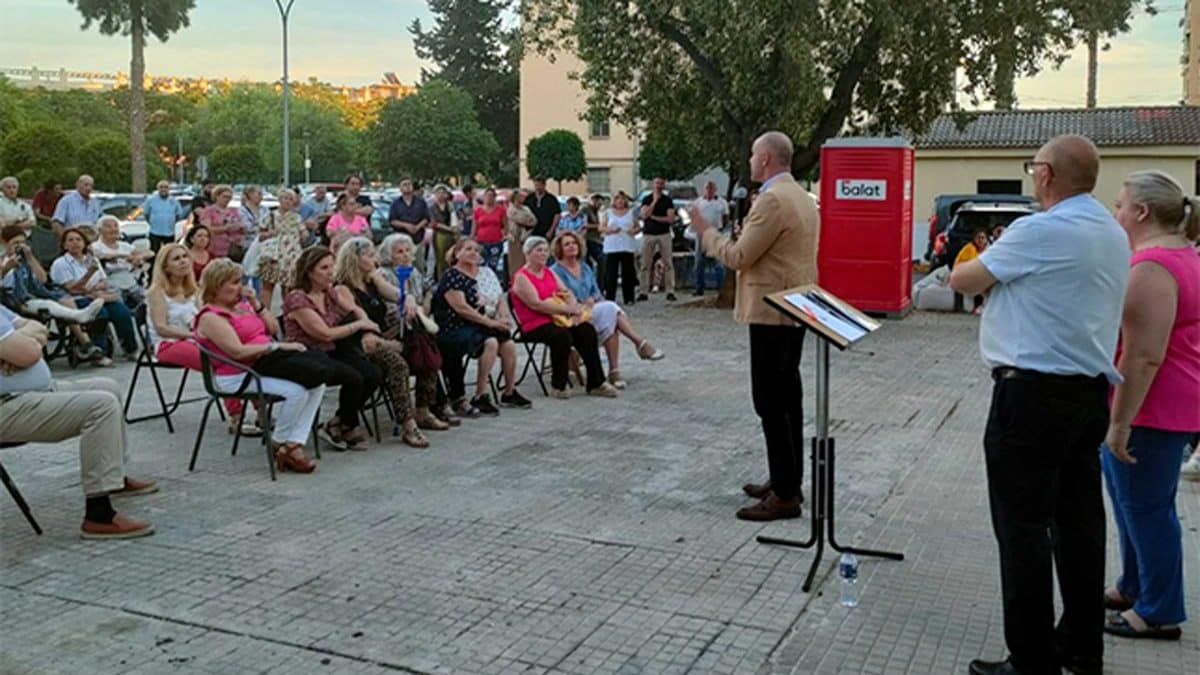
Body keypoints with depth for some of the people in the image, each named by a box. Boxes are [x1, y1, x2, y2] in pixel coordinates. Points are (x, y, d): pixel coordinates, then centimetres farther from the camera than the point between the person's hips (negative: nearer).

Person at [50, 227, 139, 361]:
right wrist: (89, 273, -20)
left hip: (100, 297, 5)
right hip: (79, 301, -5)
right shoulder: (60, 264, 4)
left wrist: (95, 288, -10)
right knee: (101, 313, -36)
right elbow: (73, 289, -8)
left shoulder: (92, 260, 22)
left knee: (122, 312, -24)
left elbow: (105, 283, 13)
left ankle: (131, 350, -15)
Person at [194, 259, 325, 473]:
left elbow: (274, 329, 18)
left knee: (317, 382, -13)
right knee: (296, 390, -27)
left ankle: (294, 444, -12)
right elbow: (237, 351, -21)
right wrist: (278, 346, -18)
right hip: (238, 376, -8)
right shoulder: (211, 317, -10)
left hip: (266, 359, 8)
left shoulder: (242, 304, 16)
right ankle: (279, 443, -3)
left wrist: (256, 303, 5)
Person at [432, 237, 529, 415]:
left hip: (477, 326, 7)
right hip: (455, 329, -7)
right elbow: (461, 307, -17)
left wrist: (503, 315, -6)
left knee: (508, 343, -15)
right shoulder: (452, 276, -7)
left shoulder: (482, 273, 17)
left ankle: (510, 393, 1)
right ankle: (480, 397, -22)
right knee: (491, 342, -30)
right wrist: (490, 322, -18)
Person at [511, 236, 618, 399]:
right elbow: (536, 304, -18)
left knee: (587, 330, -14)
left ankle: (596, 383, -9)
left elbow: (566, 293, 13)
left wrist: (574, 308, -11)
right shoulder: (521, 277, -7)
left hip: (556, 319, 7)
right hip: (534, 325, -7)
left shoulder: (549, 272, 18)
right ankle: (558, 386, -17)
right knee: (562, 335, -33)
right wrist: (567, 309, -19)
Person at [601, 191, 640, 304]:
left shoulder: (631, 212, 15)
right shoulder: (607, 213, 12)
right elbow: (601, 227, 5)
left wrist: (635, 230, -8)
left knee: (627, 273, -3)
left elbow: (638, 227, 14)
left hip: (627, 247, 1)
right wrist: (610, 230, -13)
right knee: (611, 274, -6)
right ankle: (609, 298, -3)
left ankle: (628, 298, 0)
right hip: (611, 247, -1)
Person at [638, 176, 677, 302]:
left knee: (668, 263, -5)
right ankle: (644, 292, 3)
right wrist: (654, 201, -10)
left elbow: (671, 219, -3)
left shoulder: (668, 200, 7)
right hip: (648, 234, 1)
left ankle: (670, 291, -5)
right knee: (646, 264, 0)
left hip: (664, 235, -1)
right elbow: (644, 215, -8)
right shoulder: (646, 199, 9)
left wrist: (654, 217, -7)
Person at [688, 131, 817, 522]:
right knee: (786, 397, 15)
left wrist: (706, 232, -3)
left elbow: (738, 257, -17)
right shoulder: (802, 197, 15)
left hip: (772, 313, -10)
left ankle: (785, 495, -3)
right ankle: (788, 481, 23)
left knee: (770, 402, -7)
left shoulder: (773, 200, -17)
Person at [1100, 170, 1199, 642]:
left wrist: (1120, 424, -23)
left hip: (1152, 407, -10)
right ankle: (1135, 588, 33)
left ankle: (1160, 612, 13)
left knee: (1145, 506, 1)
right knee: (1132, 498, 20)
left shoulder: (1151, 266, -21)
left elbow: (1143, 356, -26)